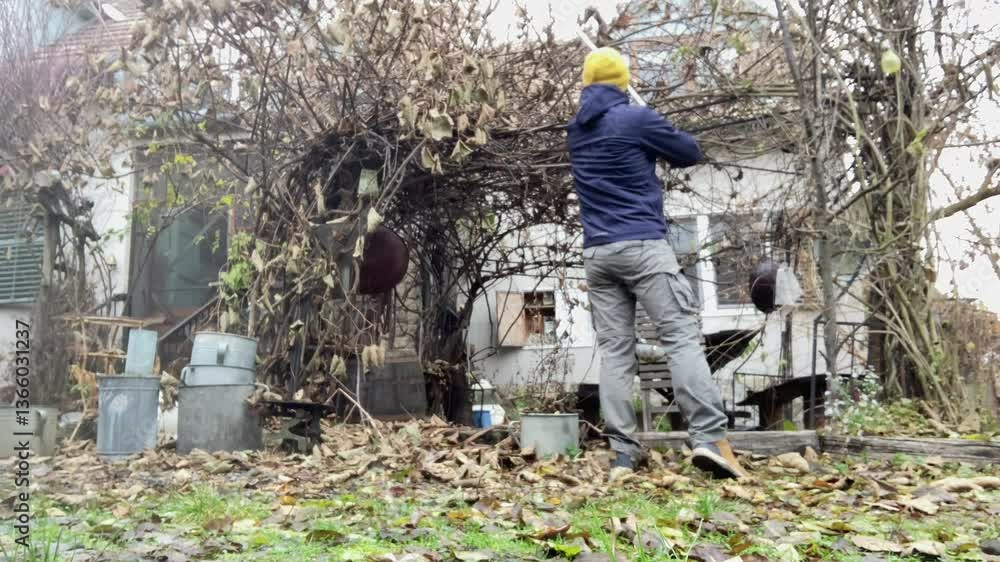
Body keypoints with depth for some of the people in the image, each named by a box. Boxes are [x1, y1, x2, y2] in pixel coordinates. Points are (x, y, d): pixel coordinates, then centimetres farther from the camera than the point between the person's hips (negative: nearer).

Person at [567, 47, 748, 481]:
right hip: (643, 245, -5)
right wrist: (658, 144, 28)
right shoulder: (637, 119, -1)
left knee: (614, 351, 1)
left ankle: (622, 455, -3)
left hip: (597, 252, 5)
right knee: (682, 337, -7)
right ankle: (710, 438, -17)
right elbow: (690, 153, 10)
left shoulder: (576, 131, 16)